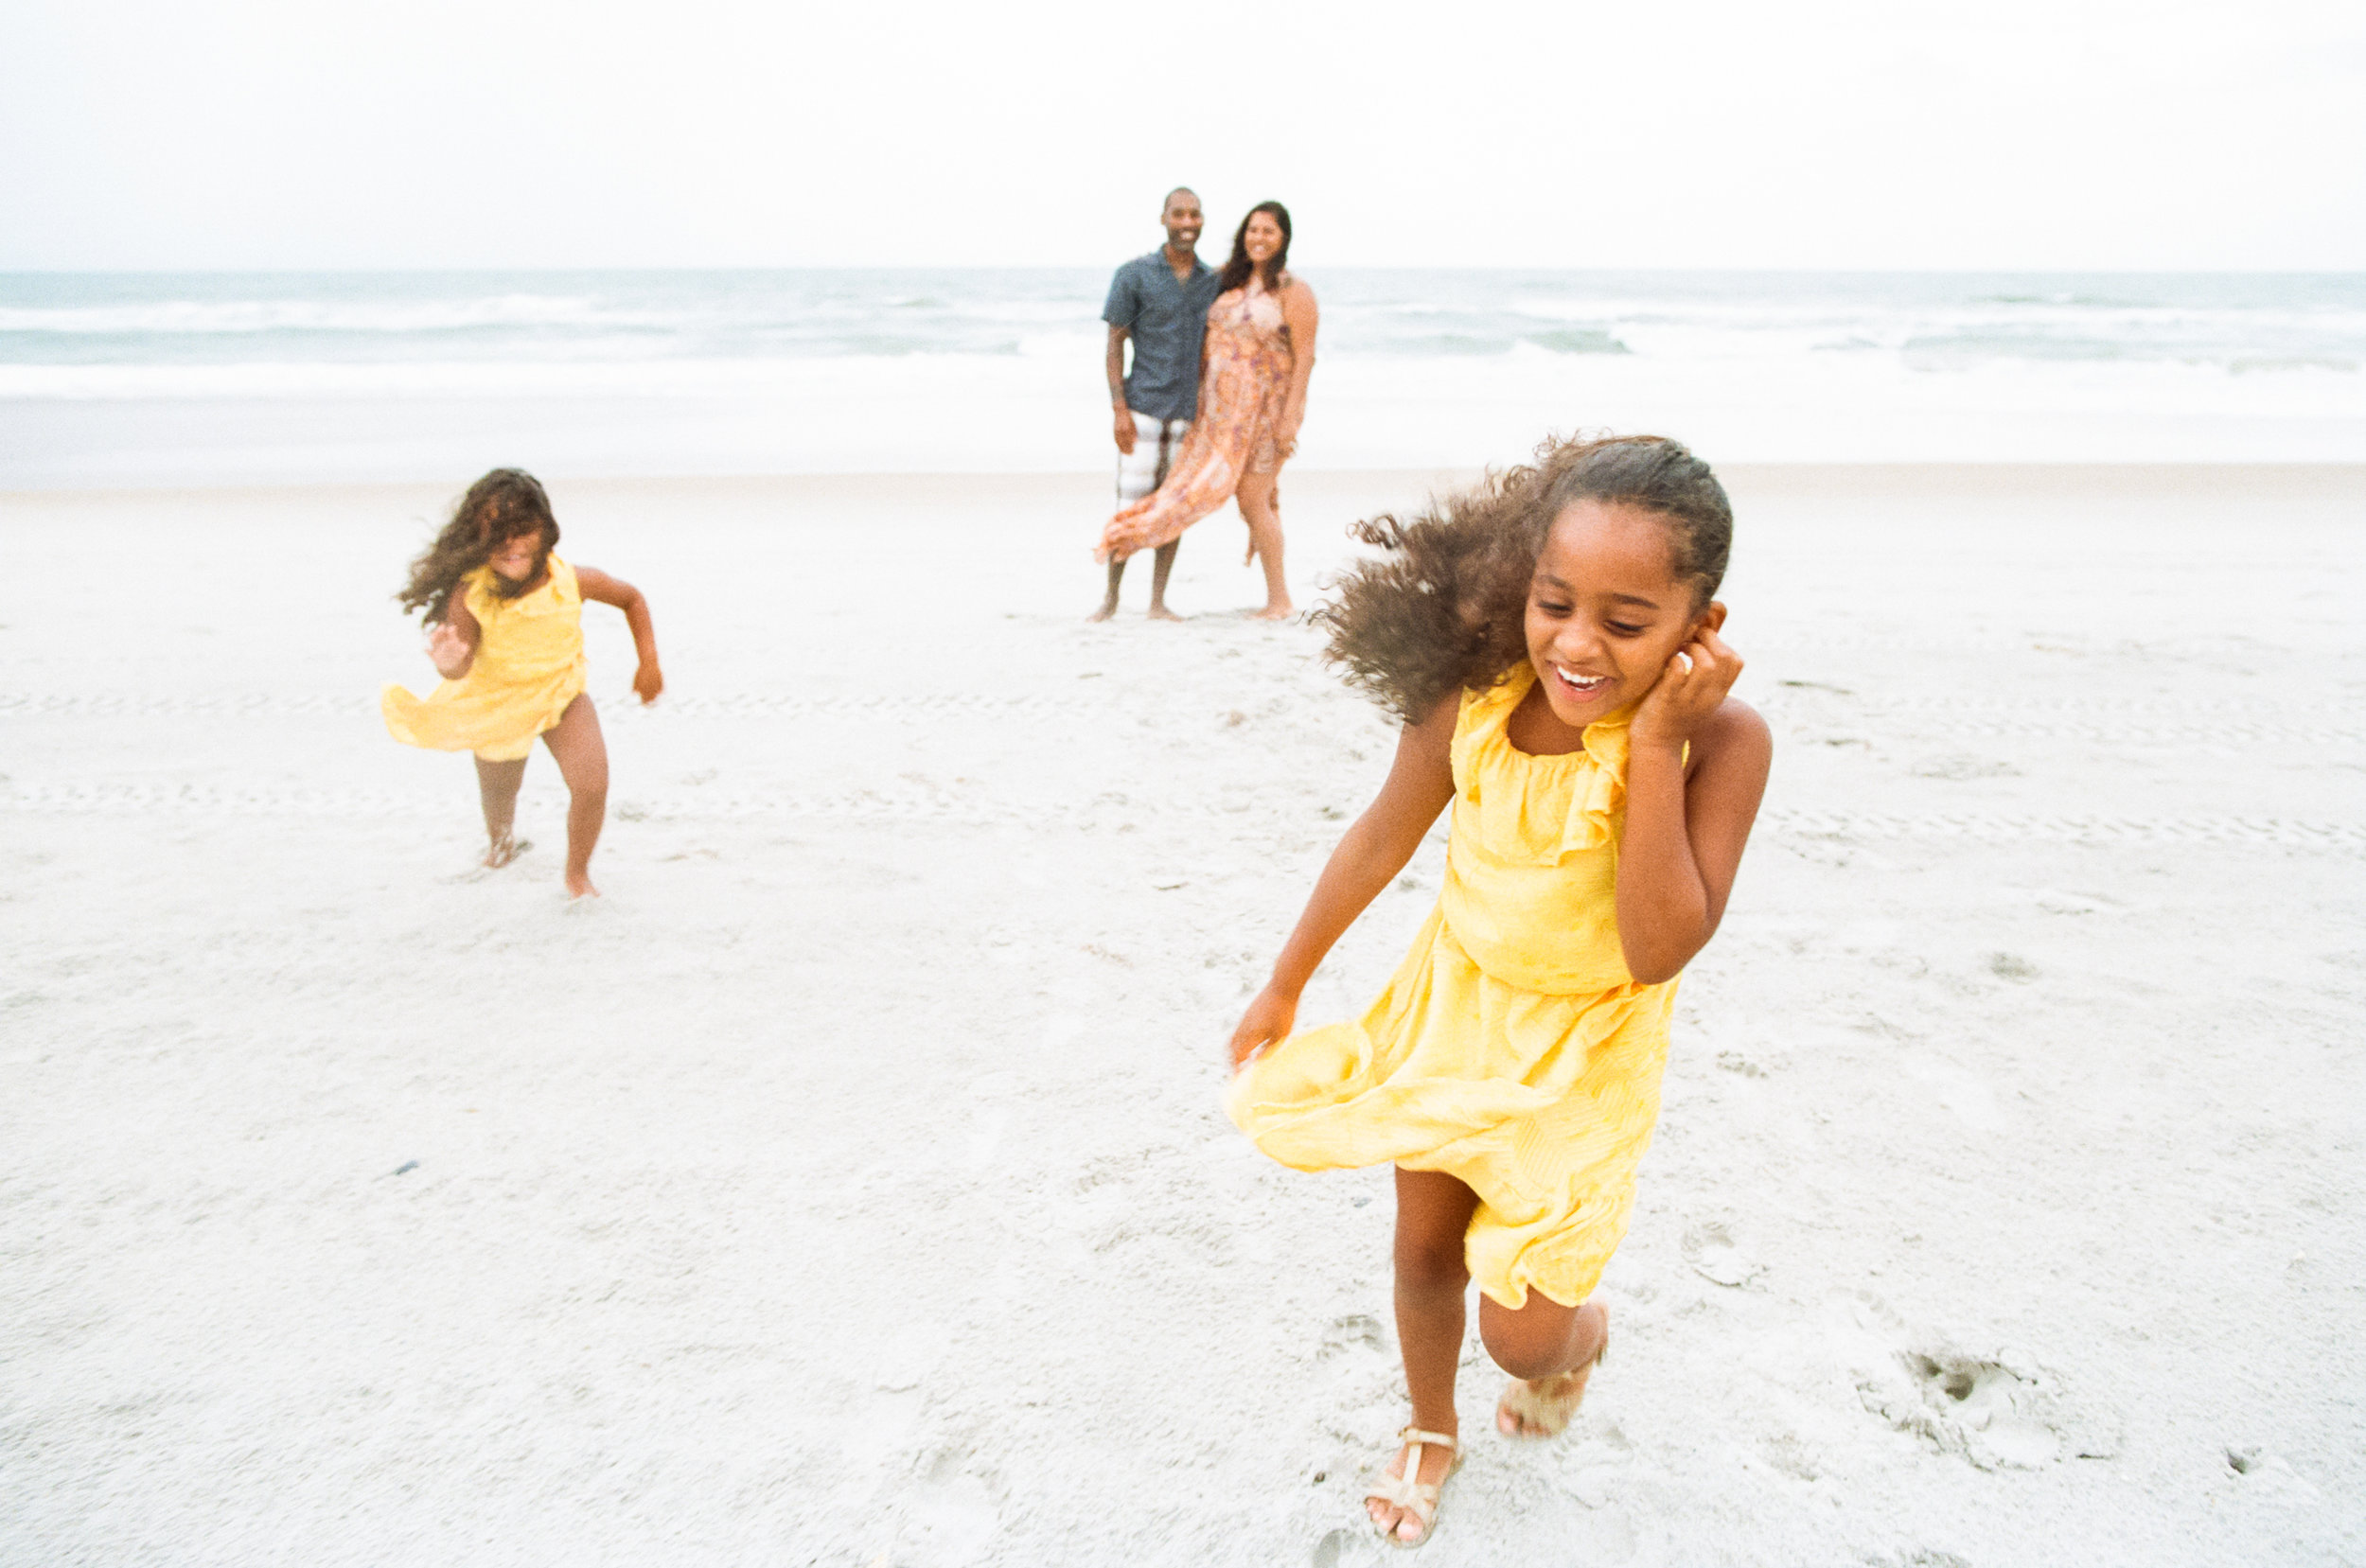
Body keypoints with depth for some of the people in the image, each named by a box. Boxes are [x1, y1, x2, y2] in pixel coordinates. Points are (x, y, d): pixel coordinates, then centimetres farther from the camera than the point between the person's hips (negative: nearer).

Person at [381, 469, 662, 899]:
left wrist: (649, 663, -5)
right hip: (498, 701, 0)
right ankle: (500, 840, 61)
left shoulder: (572, 581, -25)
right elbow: (460, 668, -27)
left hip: (562, 693, 0)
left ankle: (578, 872, 11)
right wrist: (448, 664, -52)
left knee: (591, 785, -17)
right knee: (498, 795, 21)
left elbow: (632, 598, -6)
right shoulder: (471, 595, -30)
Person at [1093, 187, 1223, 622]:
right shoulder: (1134, 275, -3)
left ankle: (1158, 602, 12)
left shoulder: (1213, 281, 10)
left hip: (1190, 411, 4)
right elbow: (1115, 344, -3)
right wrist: (1119, 409, -11)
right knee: (1132, 505, -5)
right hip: (1143, 407, -4)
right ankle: (1111, 596, 11)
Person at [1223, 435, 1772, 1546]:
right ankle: (1430, 1431, 50)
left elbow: (1658, 951, -32)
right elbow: (1382, 839, -4)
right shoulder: (1475, 694, -20)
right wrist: (1282, 987, 6)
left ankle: (1582, 1333, 45)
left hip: (1580, 1057, -2)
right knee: (1424, 1253, 18)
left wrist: (1655, 742, -38)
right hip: (1449, 1007, 3)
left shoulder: (1721, 738, -27)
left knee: (1521, 1328, 5)